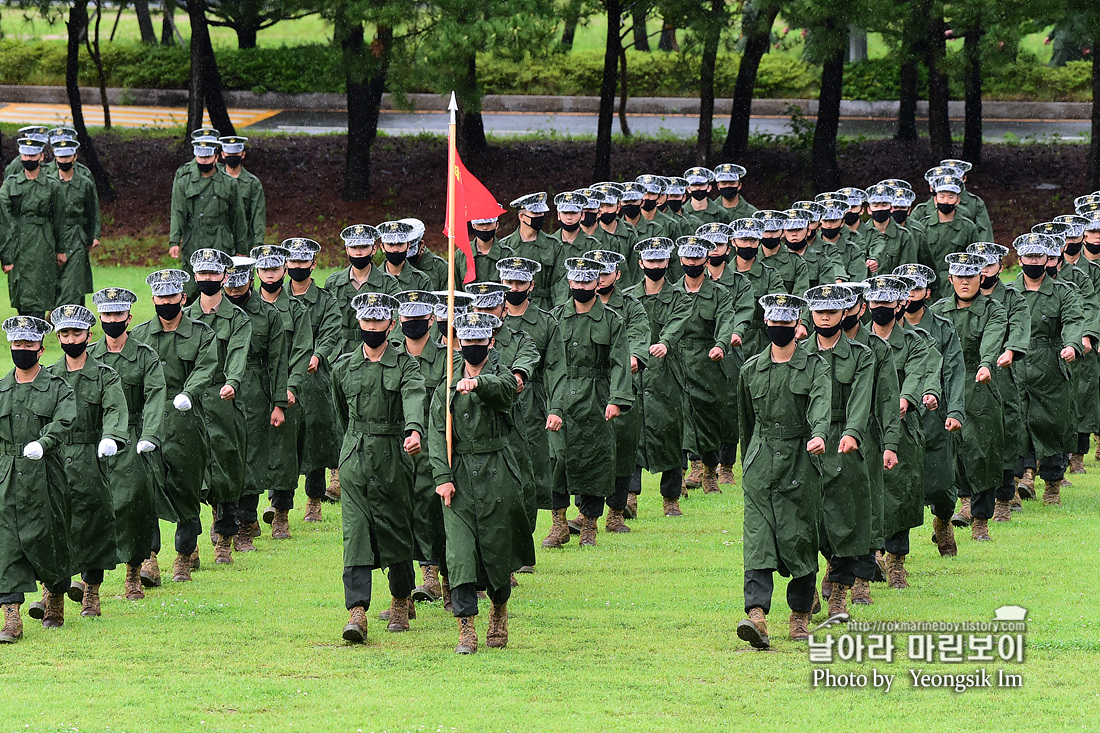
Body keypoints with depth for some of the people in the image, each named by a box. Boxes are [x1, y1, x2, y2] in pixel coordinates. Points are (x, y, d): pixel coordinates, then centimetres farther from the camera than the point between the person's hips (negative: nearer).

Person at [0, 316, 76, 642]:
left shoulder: (58, 388, -1)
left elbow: (63, 422, -17)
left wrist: (42, 443, -32)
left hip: (44, 477, -2)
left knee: (47, 541, 6)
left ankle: (55, 602, 33)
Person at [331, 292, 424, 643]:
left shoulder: (405, 366, -2)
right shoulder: (344, 368, 8)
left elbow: (414, 400, -22)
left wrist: (414, 432, -42)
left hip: (393, 459, -1)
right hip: (354, 460, 1)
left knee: (396, 533, 7)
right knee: (356, 532, -10)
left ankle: (400, 602, 28)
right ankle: (357, 612, -18)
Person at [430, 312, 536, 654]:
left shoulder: (500, 375, 2)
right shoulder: (446, 387, 9)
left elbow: (505, 388, -24)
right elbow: (437, 434, 3)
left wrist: (478, 383, -46)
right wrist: (443, 477, -10)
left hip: (496, 473, -1)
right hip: (459, 475, 1)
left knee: (497, 547, 5)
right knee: (459, 550, -9)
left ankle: (499, 611, 31)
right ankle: (466, 629, -11)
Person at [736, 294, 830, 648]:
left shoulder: (815, 366, 0)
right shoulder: (752, 368, 10)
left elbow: (821, 404, -18)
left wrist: (819, 435, -38)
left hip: (801, 462, -2)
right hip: (761, 461, 2)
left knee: (800, 537, 2)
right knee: (758, 537, -12)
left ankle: (801, 615, 19)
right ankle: (756, 613, -24)